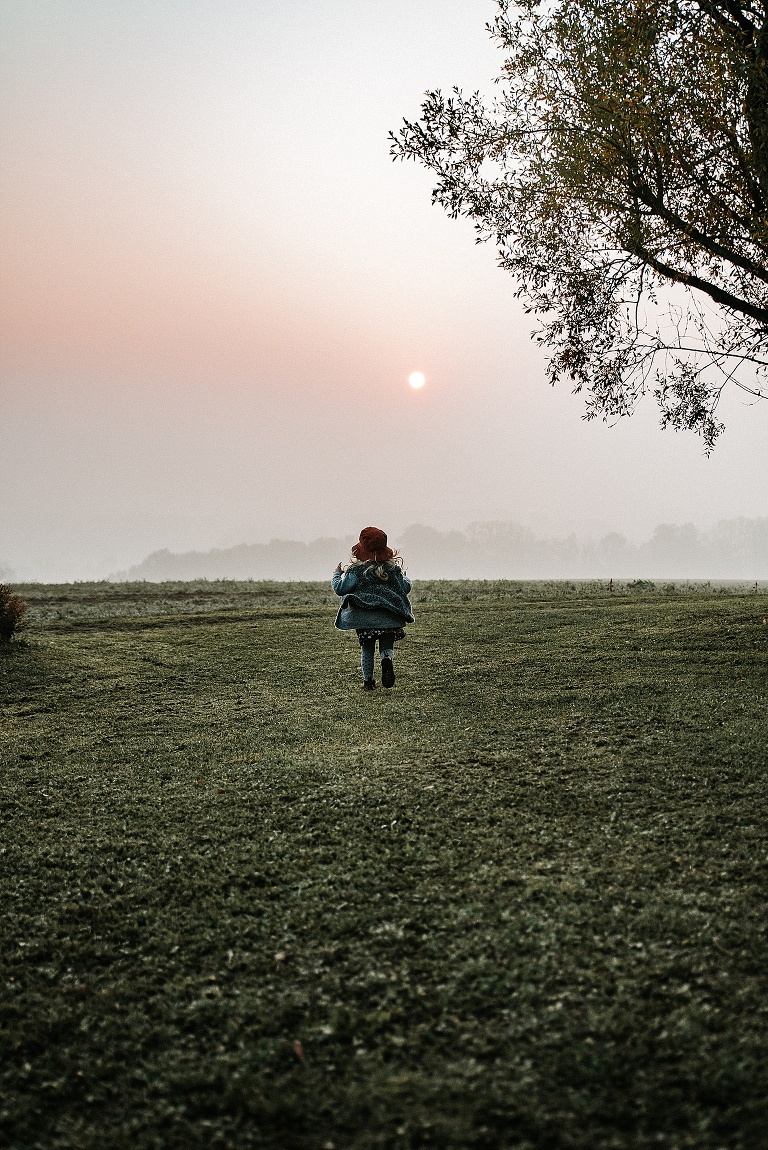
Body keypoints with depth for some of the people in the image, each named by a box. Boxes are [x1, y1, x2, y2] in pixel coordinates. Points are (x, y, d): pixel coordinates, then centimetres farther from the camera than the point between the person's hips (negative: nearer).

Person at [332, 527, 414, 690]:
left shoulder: (356, 569, -4)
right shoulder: (393, 568, 4)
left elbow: (340, 588, -5)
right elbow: (406, 588, 11)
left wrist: (337, 574, 14)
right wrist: (404, 577, 31)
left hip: (364, 618, -1)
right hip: (389, 617, 1)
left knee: (367, 649, 14)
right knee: (387, 646, 10)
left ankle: (368, 680, 13)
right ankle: (387, 660, -23)